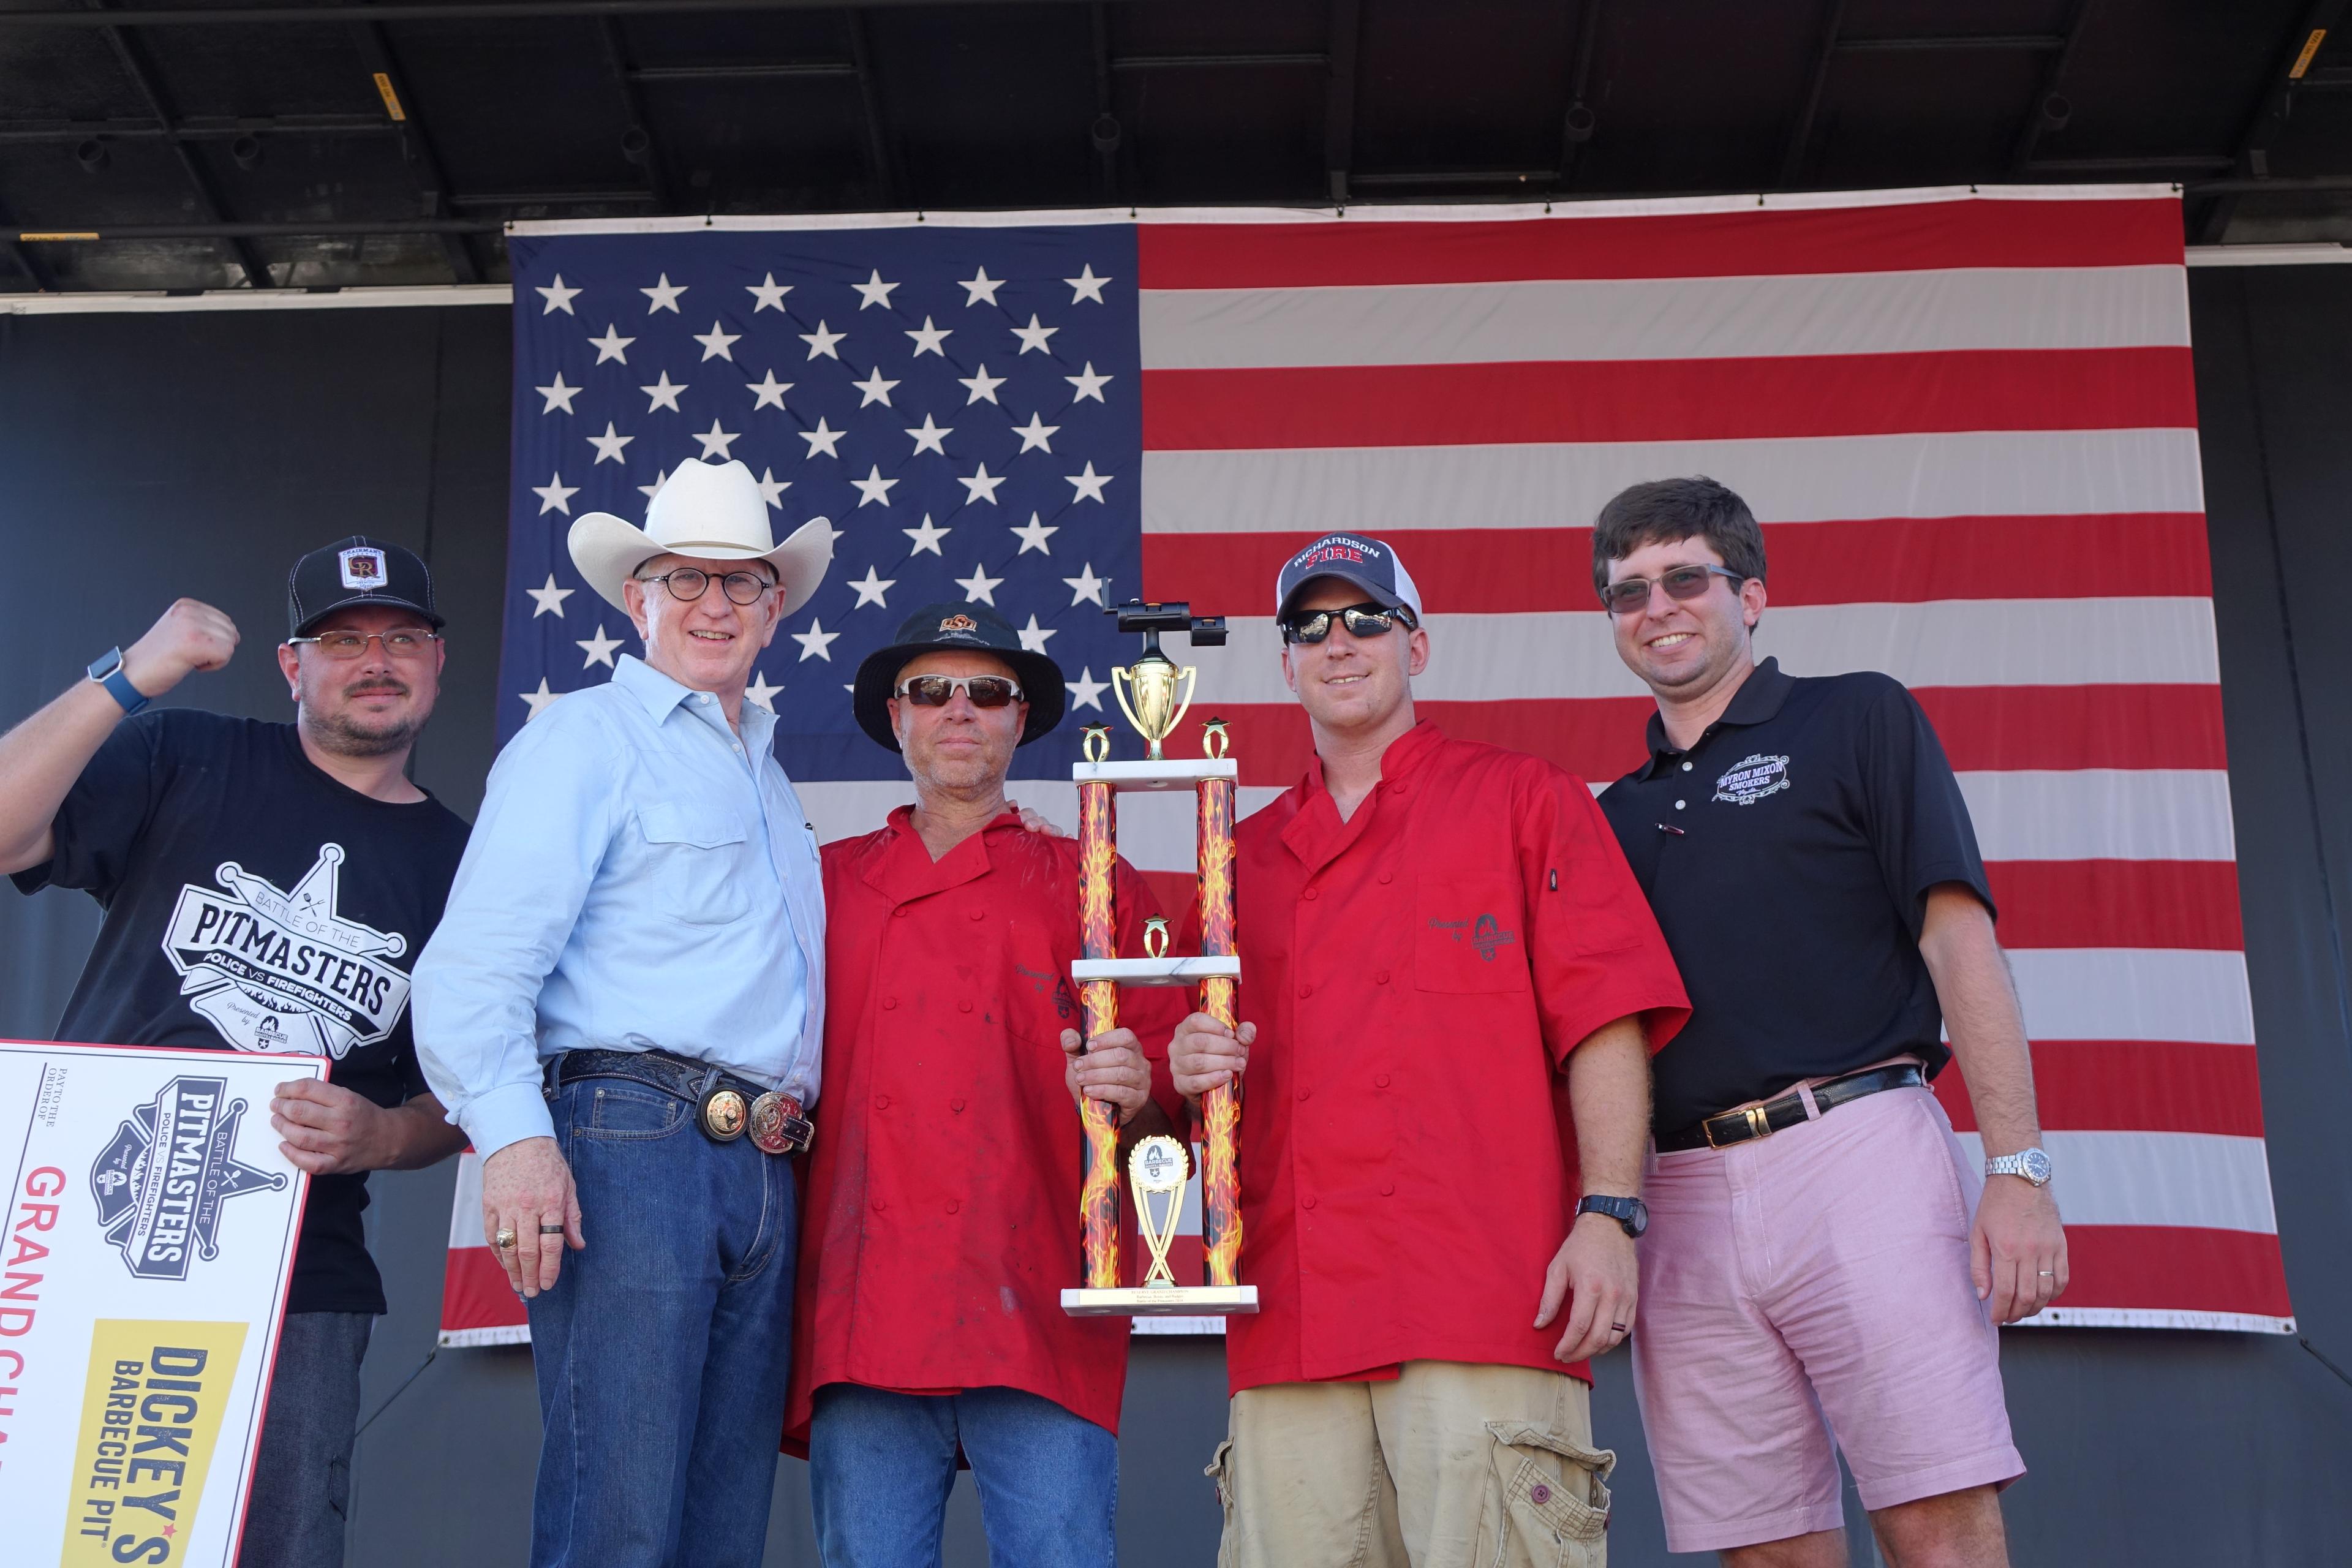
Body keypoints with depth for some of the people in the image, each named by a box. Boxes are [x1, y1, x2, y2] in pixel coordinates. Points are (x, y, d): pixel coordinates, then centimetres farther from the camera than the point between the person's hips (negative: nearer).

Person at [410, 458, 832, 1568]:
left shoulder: (766, 776, 26)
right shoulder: (586, 739, 2)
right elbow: (476, 962, -10)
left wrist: (790, 1129, 14)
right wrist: (513, 1133, -22)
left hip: (762, 1173, 8)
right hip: (630, 1144, -7)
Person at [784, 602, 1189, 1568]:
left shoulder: (1093, 887, 15)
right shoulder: (828, 883, 20)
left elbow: (1172, 1086, 10)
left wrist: (1136, 1095, -11)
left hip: (1039, 1316, -1)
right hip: (863, 1316, 2)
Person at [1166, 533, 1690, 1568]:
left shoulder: (1522, 800, 10)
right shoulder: (1248, 854, 21)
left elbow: (1605, 1023, 1)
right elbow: (1210, 1075, 24)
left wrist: (1607, 1214, -10)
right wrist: (1189, 1076, 1)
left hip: (1487, 1295, -3)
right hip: (1290, 1319, 4)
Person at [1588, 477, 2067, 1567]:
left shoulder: (1857, 720, 10)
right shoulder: (1618, 814, 22)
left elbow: (1959, 940, 0)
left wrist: (2017, 1169, -10)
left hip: (1856, 1150, -4)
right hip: (1681, 1196, 4)